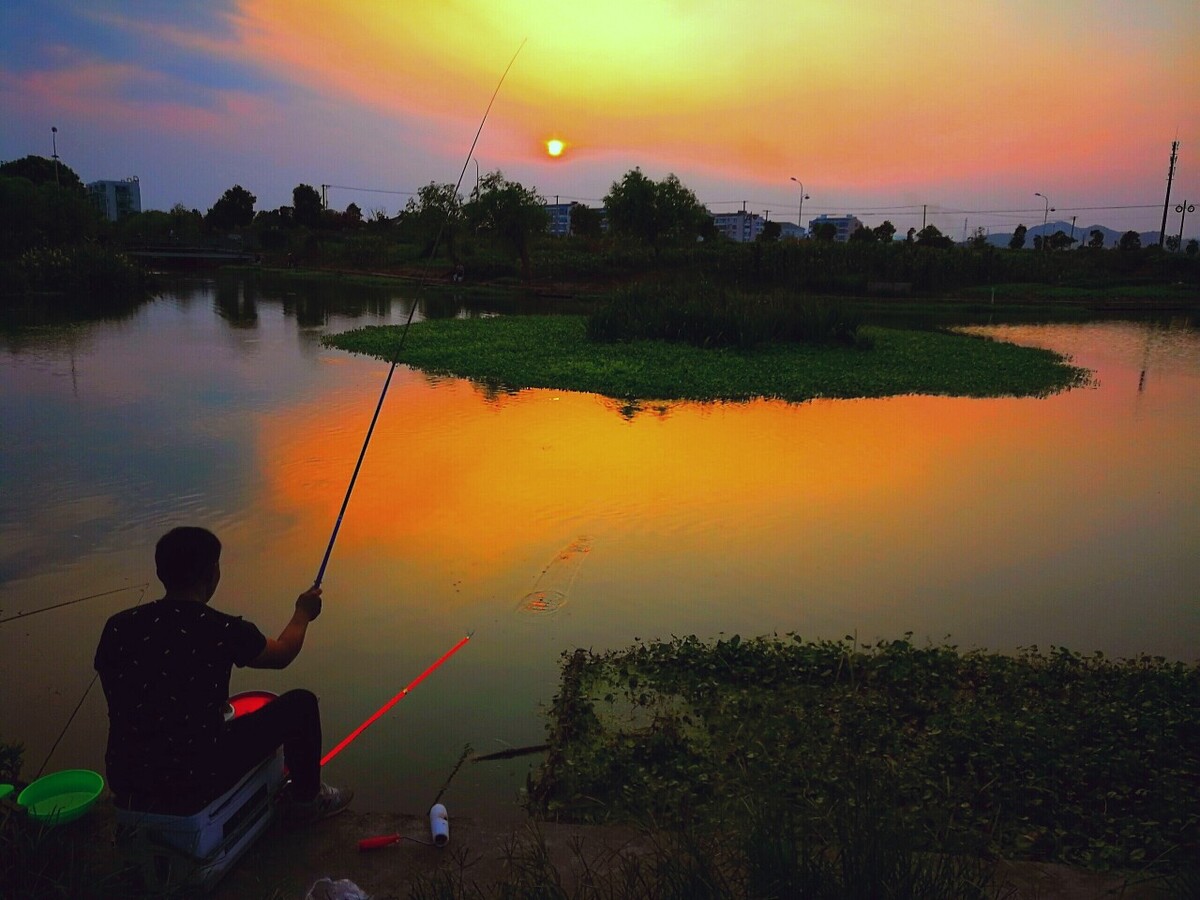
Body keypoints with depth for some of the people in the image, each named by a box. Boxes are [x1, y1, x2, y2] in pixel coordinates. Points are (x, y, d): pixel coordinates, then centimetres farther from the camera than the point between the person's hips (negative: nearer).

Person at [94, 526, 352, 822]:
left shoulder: (118, 627, -6)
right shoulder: (224, 631, -17)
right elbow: (282, 655, 4)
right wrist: (303, 613, 24)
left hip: (126, 784, 6)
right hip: (197, 786, -5)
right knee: (301, 704, 10)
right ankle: (306, 798, 29)